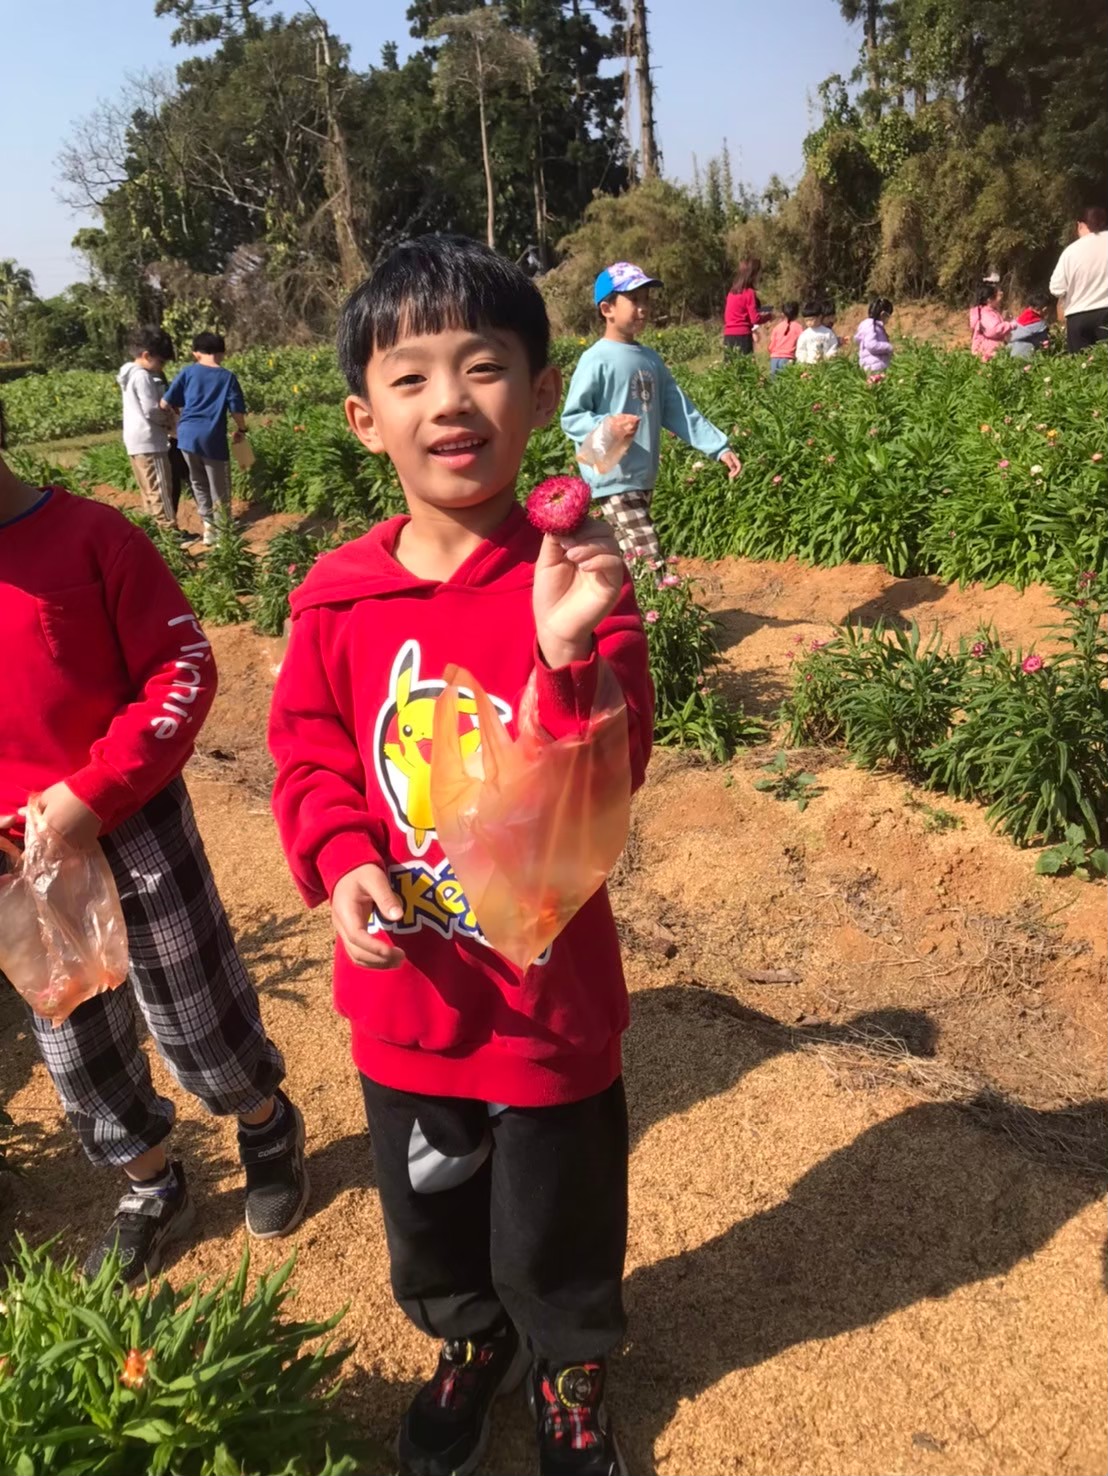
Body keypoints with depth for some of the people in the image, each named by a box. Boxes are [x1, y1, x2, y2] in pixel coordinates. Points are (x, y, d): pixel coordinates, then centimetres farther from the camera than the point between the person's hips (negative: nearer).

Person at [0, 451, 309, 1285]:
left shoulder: (89, 536, -13)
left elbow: (184, 670, -14)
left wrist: (94, 792, -21)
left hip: (132, 827, -5)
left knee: (195, 1015, 10)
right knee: (75, 1048, 17)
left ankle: (269, 1130, 40)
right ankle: (152, 1190, 41)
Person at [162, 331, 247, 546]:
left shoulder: (188, 371, 5)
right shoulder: (227, 377, 1)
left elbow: (166, 403, 3)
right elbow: (237, 411, -5)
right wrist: (241, 429, 14)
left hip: (188, 435, 2)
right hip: (213, 439, -2)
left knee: (199, 483, 19)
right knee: (219, 490, 9)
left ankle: (208, 525, 16)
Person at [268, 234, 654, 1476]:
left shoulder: (574, 580, -17)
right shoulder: (337, 599, -9)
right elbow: (308, 758, 1)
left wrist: (570, 654, -40)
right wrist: (343, 865, -17)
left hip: (549, 998, -3)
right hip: (405, 994, 3)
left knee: (556, 1234, 22)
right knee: (429, 1222, 28)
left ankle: (568, 1375, 56)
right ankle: (468, 1343, 62)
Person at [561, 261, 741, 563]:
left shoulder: (651, 359, 11)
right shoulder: (597, 360, -11)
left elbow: (679, 411, 12)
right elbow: (570, 417, -11)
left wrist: (719, 447, 5)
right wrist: (608, 426, -29)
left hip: (644, 480, 8)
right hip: (614, 481, -8)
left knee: (627, 561, 15)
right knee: (648, 565, -13)